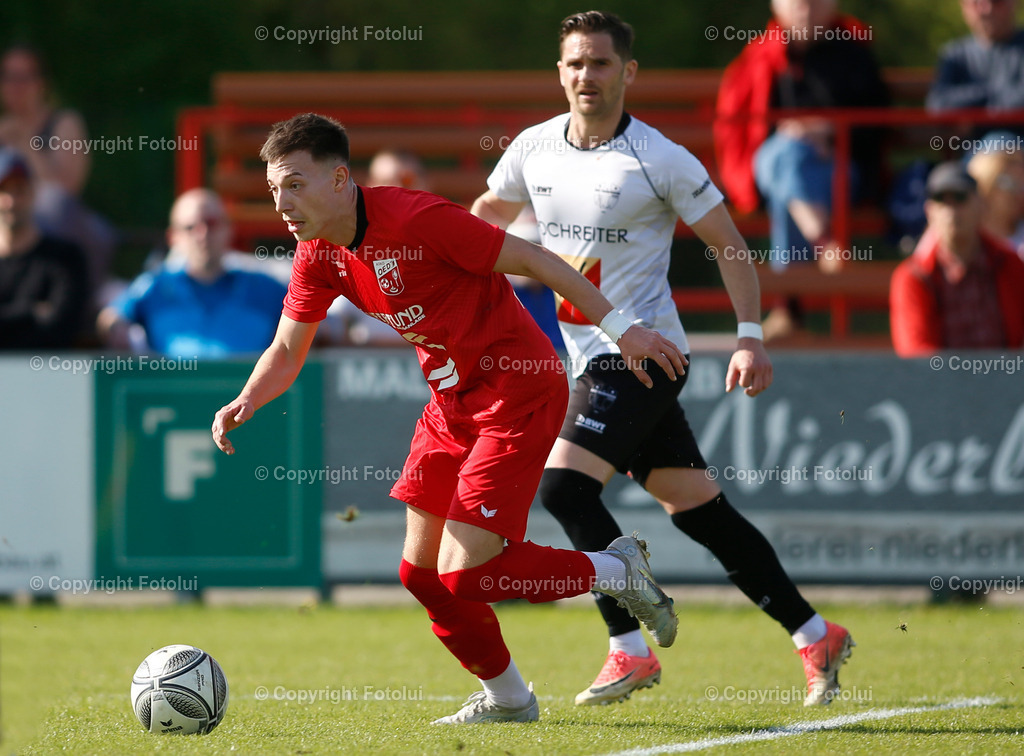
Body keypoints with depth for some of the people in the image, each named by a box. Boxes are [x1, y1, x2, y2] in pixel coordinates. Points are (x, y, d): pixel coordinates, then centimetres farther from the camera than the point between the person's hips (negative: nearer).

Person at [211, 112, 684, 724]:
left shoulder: (416, 219, -25)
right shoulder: (319, 255, 0)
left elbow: (534, 261, -19)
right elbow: (287, 352, 9)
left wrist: (620, 329, -17)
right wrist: (247, 402, -12)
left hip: (519, 394, -8)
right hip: (452, 401, 8)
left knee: (463, 573, -13)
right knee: (422, 573, 7)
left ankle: (616, 571, 8)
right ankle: (506, 697, 27)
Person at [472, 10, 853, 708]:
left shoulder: (660, 160, -12)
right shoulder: (533, 150, 5)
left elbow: (730, 244, -6)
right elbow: (488, 215, 24)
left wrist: (751, 337, -14)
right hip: (593, 357, 6)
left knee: (564, 484, -19)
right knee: (695, 506, 7)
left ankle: (630, 650, -14)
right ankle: (815, 636, 15)